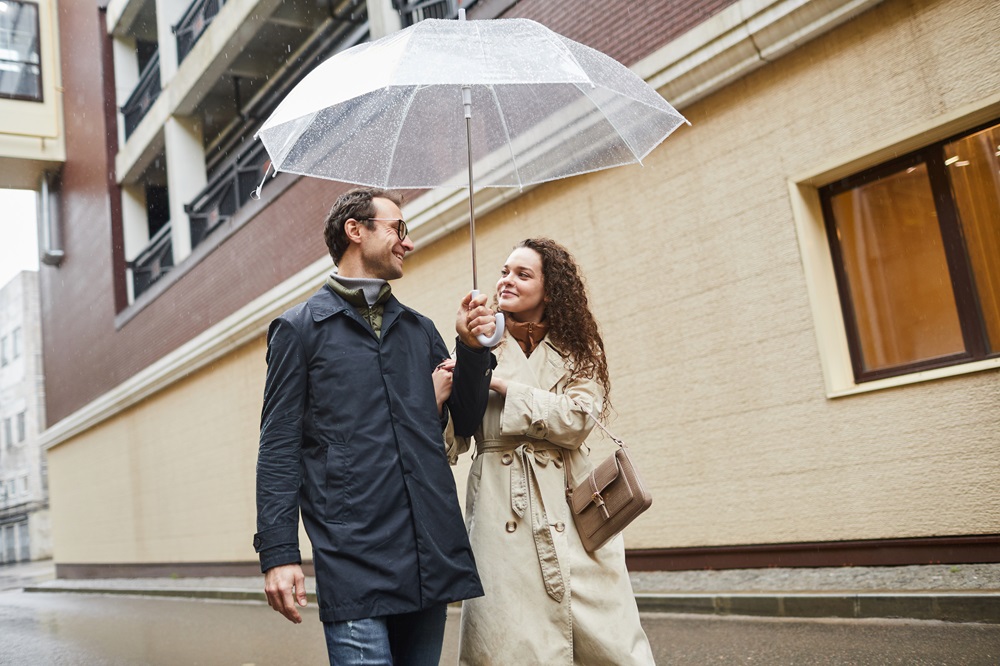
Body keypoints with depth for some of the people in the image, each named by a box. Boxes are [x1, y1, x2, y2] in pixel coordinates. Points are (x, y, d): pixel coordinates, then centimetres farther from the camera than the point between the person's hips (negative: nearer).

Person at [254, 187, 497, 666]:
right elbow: (279, 448, -1)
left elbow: (464, 423, 17)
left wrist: (472, 349, 1)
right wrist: (278, 553, -9)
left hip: (431, 557, 5)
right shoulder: (299, 329, 5)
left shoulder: (419, 330, 18)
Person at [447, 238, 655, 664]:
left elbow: (576, 420, -7)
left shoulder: (577, 352, 11)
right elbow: (451, 439, 4)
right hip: (501, 509, -1)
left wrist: (504, 384, -9)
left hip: (569, 504, 1)